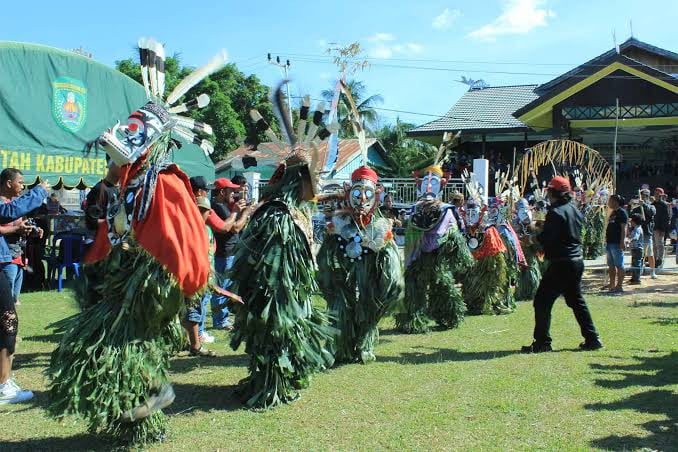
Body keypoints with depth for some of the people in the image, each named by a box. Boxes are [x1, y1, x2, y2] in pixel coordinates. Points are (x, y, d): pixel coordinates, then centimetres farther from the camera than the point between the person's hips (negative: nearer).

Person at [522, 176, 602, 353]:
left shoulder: (556, 212, -15)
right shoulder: (575, 210, 12)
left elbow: (546, 239, -20)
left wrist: (536, 235, 1)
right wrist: (544, 227, 18)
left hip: (561, 264, -9)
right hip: (577, 260, 9)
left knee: (542, 301, -2)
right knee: (576, 300, 18)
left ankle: (542, 342, 0)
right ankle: (592, 339, 19)